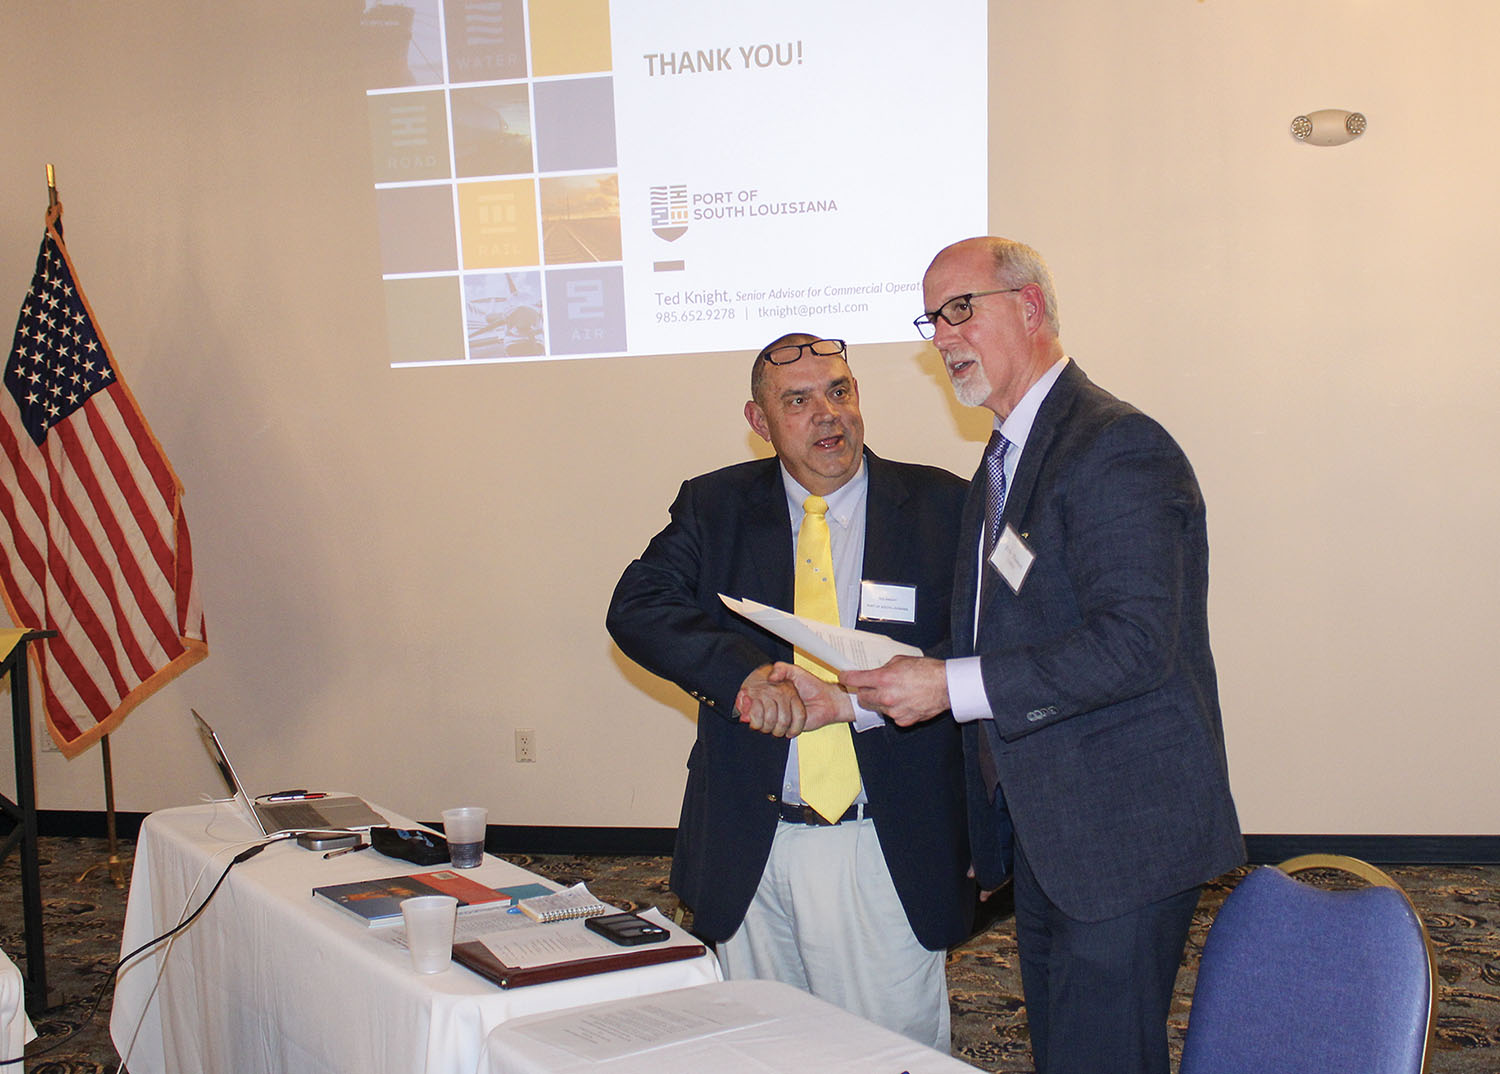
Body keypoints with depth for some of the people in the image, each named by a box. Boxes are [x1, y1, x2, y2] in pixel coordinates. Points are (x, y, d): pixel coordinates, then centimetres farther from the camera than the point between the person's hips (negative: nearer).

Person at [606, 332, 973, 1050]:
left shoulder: (940, 508, -1)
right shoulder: (713, 507, 4)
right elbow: (637, 608, -8)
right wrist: (744, 672, -25)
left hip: (886, 851, -2)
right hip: (746, 847, 2)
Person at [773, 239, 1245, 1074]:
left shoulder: (1118, 448, -16)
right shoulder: (1005, 459, 16)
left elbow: (1131, 643, -25)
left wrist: (952, 687, -23)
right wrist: (852, 697, 6)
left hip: (1123, 833, -10)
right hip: (1039, 829, 10)